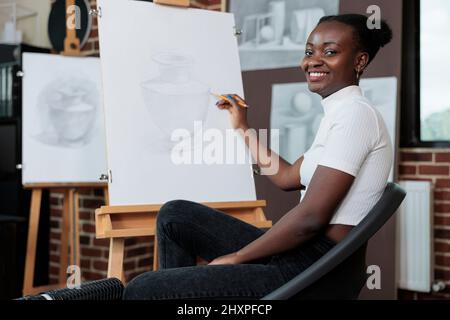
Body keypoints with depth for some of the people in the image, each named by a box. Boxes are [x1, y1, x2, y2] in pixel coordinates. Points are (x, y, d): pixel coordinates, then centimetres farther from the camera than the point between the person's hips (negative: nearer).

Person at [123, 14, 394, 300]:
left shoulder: (355, 113, -15)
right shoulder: (340, 113, 17)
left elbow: (311, 217, -21)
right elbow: (287, 177, 25)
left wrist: (236, 257, -11)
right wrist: (243, 127, 29)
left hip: (315, 267, -10)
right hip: (301, 252, 10)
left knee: (143, 288, -12)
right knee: (175, 214, 13)